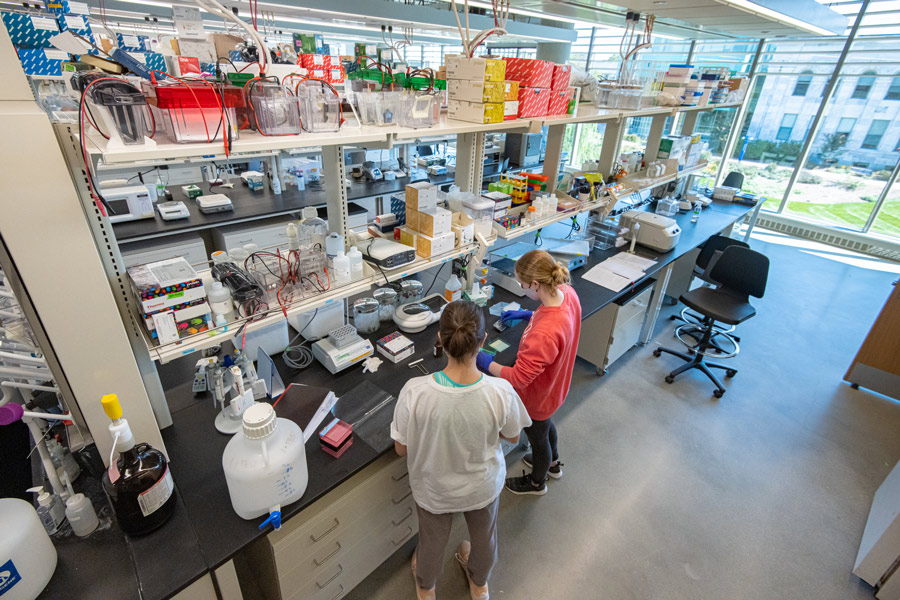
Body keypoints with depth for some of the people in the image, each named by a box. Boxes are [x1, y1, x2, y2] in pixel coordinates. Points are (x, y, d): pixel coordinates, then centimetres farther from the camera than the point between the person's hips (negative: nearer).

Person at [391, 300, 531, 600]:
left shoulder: (414, 392, -35)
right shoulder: (501, 392, -33)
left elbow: (401, 448, -18)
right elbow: (512, 437, -11)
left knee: (432, 541, 32)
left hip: (434, 489, 0)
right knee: (484, 536, 34)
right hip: (483, 486, 1)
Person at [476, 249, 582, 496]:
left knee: (538, 438, 24)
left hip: (537, 397, -8)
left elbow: (519, 378, -34)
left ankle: (537, 482, 57)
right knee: (545, 424, 36)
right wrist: (527, 315, 1)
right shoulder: (567, 293, -19)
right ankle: (553, 463, 67)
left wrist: (487, 363, -21)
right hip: (554, 385, 8)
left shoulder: (544, 334, -45)